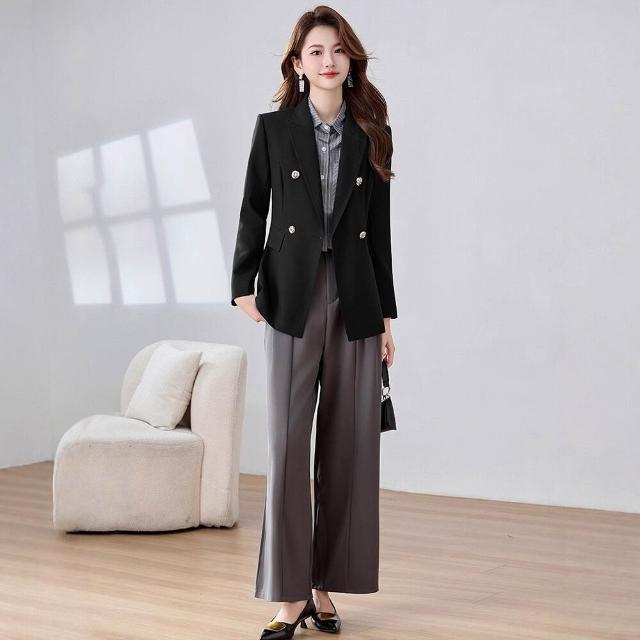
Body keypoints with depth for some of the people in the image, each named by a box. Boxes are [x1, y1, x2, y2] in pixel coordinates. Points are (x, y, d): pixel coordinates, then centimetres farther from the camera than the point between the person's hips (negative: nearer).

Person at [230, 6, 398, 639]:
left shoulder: (372, 134, 9)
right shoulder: (273, 128, 5)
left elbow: (380, 229, 9)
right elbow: (253, 209, 7)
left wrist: (387, 314, 7)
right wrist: (243, 283, -3)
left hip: (356, 302, 2)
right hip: (293, 300, -2)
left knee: (347, 444, 3)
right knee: (287, 442, -6)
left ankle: (325, 583, 15)